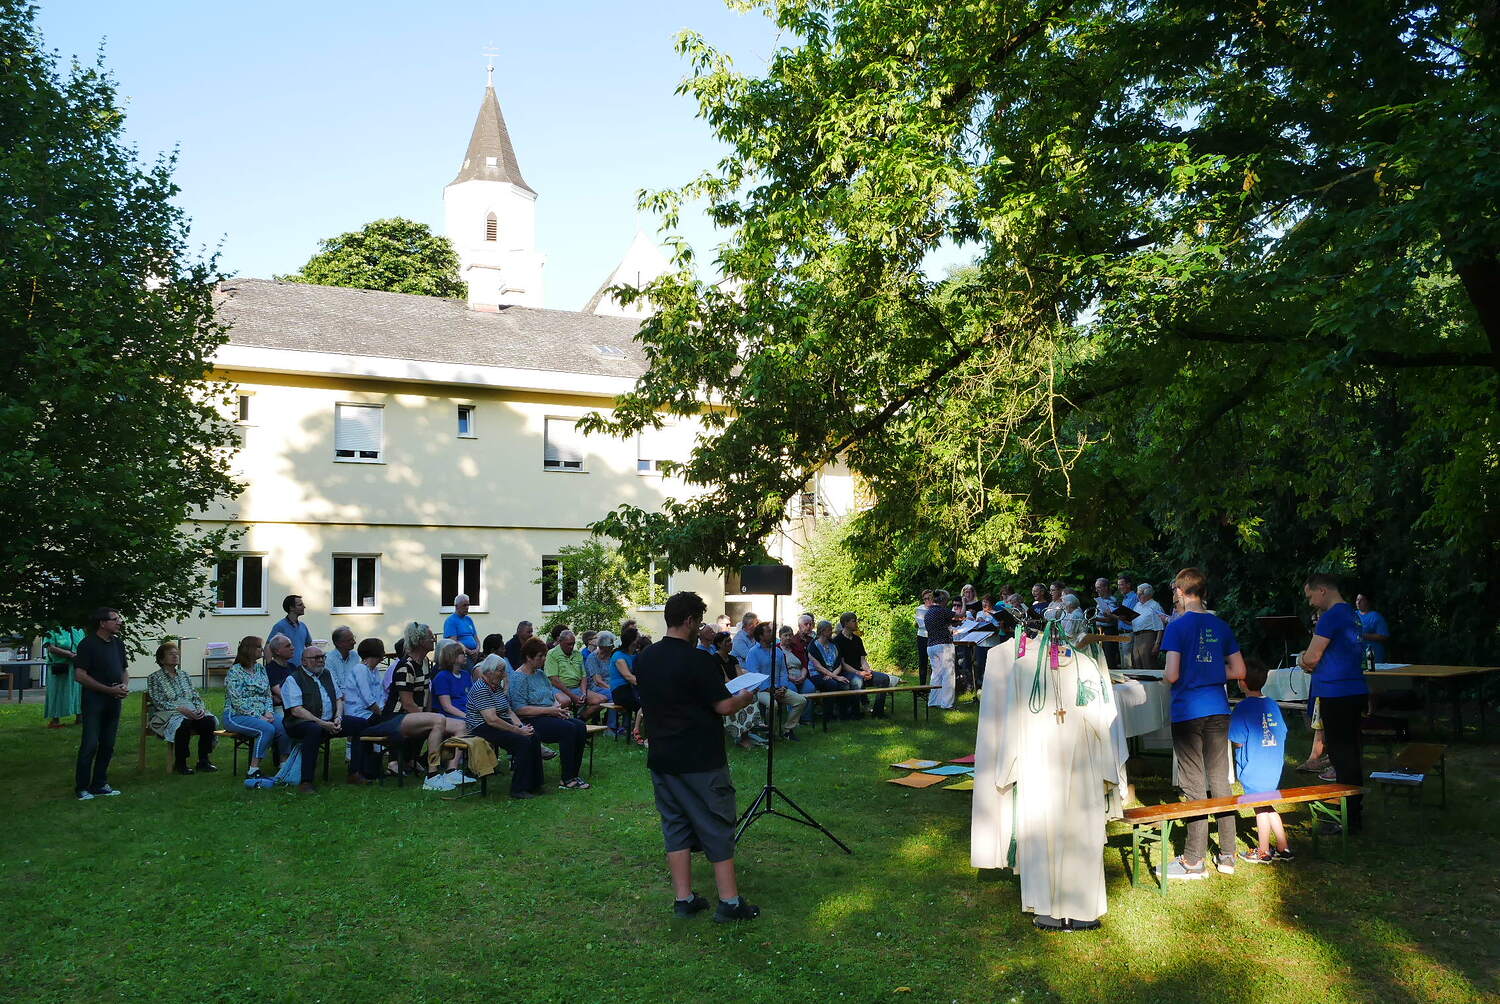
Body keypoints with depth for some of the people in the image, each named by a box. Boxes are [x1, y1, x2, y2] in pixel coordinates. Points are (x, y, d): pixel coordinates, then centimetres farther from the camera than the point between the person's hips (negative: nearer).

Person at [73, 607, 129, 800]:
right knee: (90, 745, -6)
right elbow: (80, 675, -13)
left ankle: (100, 784, 17)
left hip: (114, 701, 7)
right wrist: (109, 690, -15)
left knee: (107, 745, 9)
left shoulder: (118, 644, 13)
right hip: (93, 700, -6)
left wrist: (125, 686, 0)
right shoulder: (88, 644, -8)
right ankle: (82, 788, 3)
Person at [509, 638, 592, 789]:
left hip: (549, 716, 8)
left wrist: (559, 707, 0)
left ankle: (574, 775, -14)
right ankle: (567, 780, -22)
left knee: (580, 726, -16)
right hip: (532, 722, -8)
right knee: (568, 729, -29)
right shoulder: (518, 678, -9)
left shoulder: (540, 674, 17)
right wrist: (549, 710, -18)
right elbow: (520, 709, -17)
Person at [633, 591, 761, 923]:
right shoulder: (696, 661, -18)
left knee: (675, 826, 13)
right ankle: (729, 903, 8)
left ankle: (683, 899, 17)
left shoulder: (644, 659, 4)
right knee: (717, 827, 3)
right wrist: (745, 697, 3)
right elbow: (724, 706, -16)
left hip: (661, 757, 7)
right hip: (701, 760, -6)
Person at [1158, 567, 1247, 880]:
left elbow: (1172, 675, -17)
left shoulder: (1178, 626, -10)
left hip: (1187, 712, -5)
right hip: (1218, 710, 5)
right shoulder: (1221, 626, 7)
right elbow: (1238, 671, 8)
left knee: (1194, 785, 0)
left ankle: (1194, 860, 6)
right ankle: (1227, 855, 17)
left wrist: (1164, 678, 4)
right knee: (1220, 781, 12)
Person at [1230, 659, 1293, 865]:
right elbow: (1282, 734, 11)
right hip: (1274, 768, 7)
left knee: (1261, 809, 4)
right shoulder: (1272, 705, 5)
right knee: (1269, 807, 18)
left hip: (1254, 770, -7)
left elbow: (1238, 742, -17)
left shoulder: (1243, 708, -17)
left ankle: (1263, 853, 16)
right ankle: (1283, 849, 23)